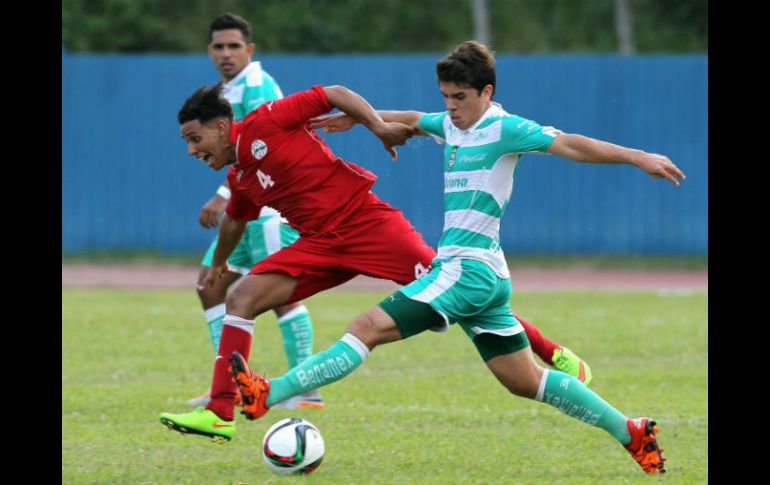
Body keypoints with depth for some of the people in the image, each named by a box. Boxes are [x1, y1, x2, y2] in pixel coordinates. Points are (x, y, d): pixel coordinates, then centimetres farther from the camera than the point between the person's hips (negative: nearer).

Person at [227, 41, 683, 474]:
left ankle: (267, 395, -21)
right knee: (526, 382, 13)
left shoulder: (502, 128, -8)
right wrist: (359, 118, 37)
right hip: (480, 275, 10)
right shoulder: (452, 126, 16)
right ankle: (632, 433, 17)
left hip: (470, 269, -10)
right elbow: (411, 120, 36)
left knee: (369, 328, -15)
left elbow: (569, 144, -13)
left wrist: (637, 157, -19)